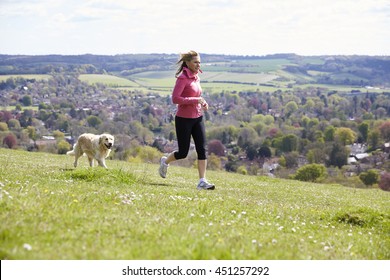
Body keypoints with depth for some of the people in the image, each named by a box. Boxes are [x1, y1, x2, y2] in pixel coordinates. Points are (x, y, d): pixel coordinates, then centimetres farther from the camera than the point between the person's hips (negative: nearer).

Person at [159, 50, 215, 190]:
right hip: (184, 119, -7)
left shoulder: (196, 78, 9)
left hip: (197, 118, 7)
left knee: (202, 149, -4)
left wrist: (203, 103, 4)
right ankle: (165, 161, 34)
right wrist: (196, 100, -24)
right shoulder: (182, 78, -15)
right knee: (183, 153, 3)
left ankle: (202, 181, -3)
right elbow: (175, 99, -22)